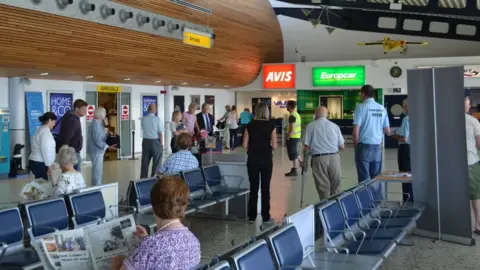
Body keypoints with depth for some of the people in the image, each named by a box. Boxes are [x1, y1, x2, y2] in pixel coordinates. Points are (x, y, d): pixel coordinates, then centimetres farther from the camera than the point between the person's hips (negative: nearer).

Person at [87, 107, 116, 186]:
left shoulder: (99, 123, 10)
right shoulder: (96, 124, -21)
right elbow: (97, 140, -25)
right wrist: (108, 147, -24)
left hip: (98, 150, 11)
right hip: (96, 151, -11)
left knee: (98, 171, 18)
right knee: (97, 171, -4)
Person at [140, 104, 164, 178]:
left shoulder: (143, 119, -1)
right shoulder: (157, 119, -12)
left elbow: (144, 129, 11)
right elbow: (160, 133, -11)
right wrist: (161, 143, -1)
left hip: (145, 141, 4)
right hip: (155, 142, -4)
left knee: (145, 163, 11)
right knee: (156, 163, 6)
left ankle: (143, 179, 16)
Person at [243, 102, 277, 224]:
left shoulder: (250, 125, -1)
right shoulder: (271, 125, -6)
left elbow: (245, 145, -4)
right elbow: (274, 146, -9)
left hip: (252, 159, 2)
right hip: (266, 159, -2)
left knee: (253, 188, 10)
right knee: (265, 188, 6)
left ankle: (252, 216, 15)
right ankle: (266, 217, 11)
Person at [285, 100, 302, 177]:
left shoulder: (292, 116, -17)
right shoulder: (297, 114, 13)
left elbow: (292, 129, -22)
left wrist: (287, 138, -16)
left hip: (292, 137, -9)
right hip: (297, 136, 9)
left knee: (293, 153, -2)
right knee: (295, 152, 21)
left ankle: (294, 170, 3)